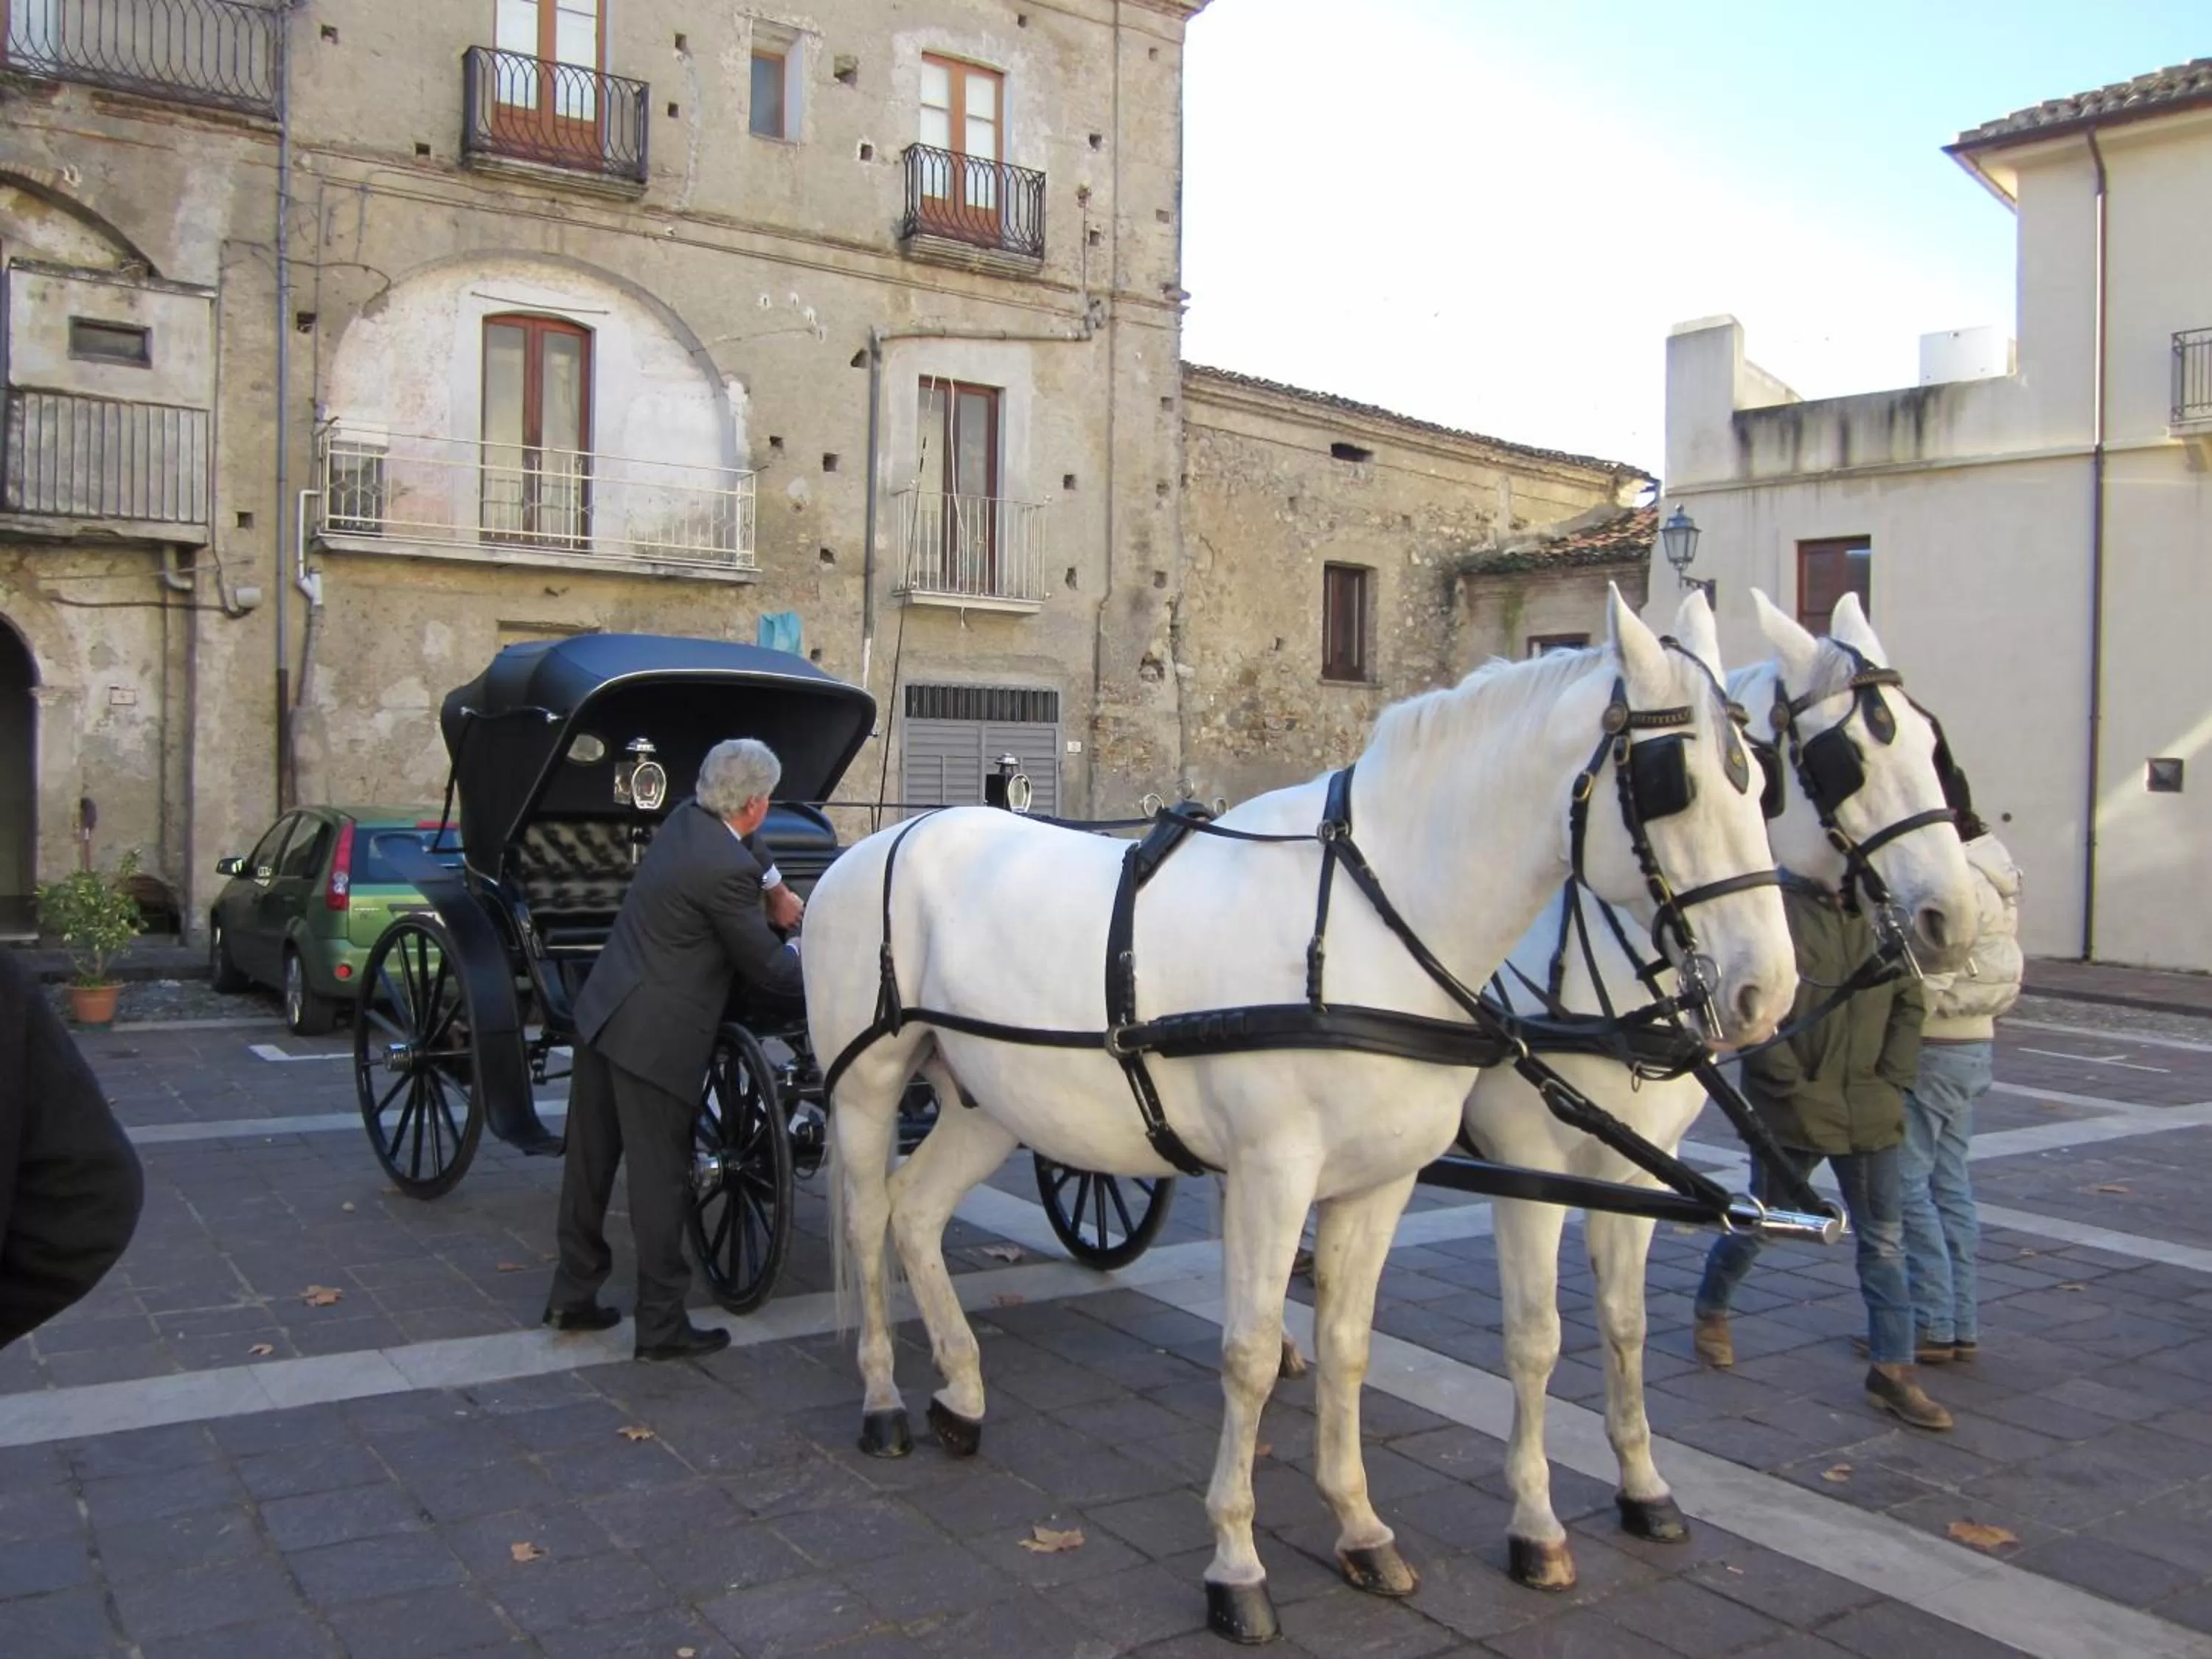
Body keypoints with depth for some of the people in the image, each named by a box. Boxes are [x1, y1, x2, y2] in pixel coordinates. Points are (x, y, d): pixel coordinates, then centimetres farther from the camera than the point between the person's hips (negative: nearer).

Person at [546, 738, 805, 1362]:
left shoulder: (685, 819, 5)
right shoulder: (727, 870, -20)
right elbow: (767, 969, -10)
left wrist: (774, 888, 36)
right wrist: (807, 959, 7)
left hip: (602, 1012, 9)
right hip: (654, 1035, -9)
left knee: (590, 1162, 17)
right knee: (660, 1177, 1)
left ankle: (572, 1296, 30)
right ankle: (661, 1324, 10)